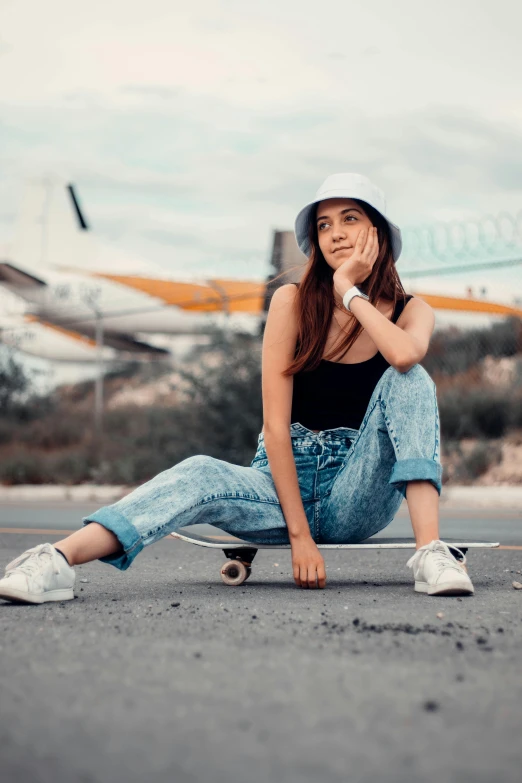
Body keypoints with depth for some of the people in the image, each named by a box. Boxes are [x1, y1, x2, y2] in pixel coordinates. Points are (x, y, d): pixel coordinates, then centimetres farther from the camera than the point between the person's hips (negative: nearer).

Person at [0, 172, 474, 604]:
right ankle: (57, 561, -50)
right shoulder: (293, 303, -3)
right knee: (201, 475, -32)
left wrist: (350, 292, -12)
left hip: (359, 492, 1)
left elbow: (404, 355, -29)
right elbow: (275, 424, -10)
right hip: (286, 479, 0)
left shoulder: (411, 312, 0)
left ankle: (430, 551, -35)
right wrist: (299, 535, -18)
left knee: (408, 379, -23)